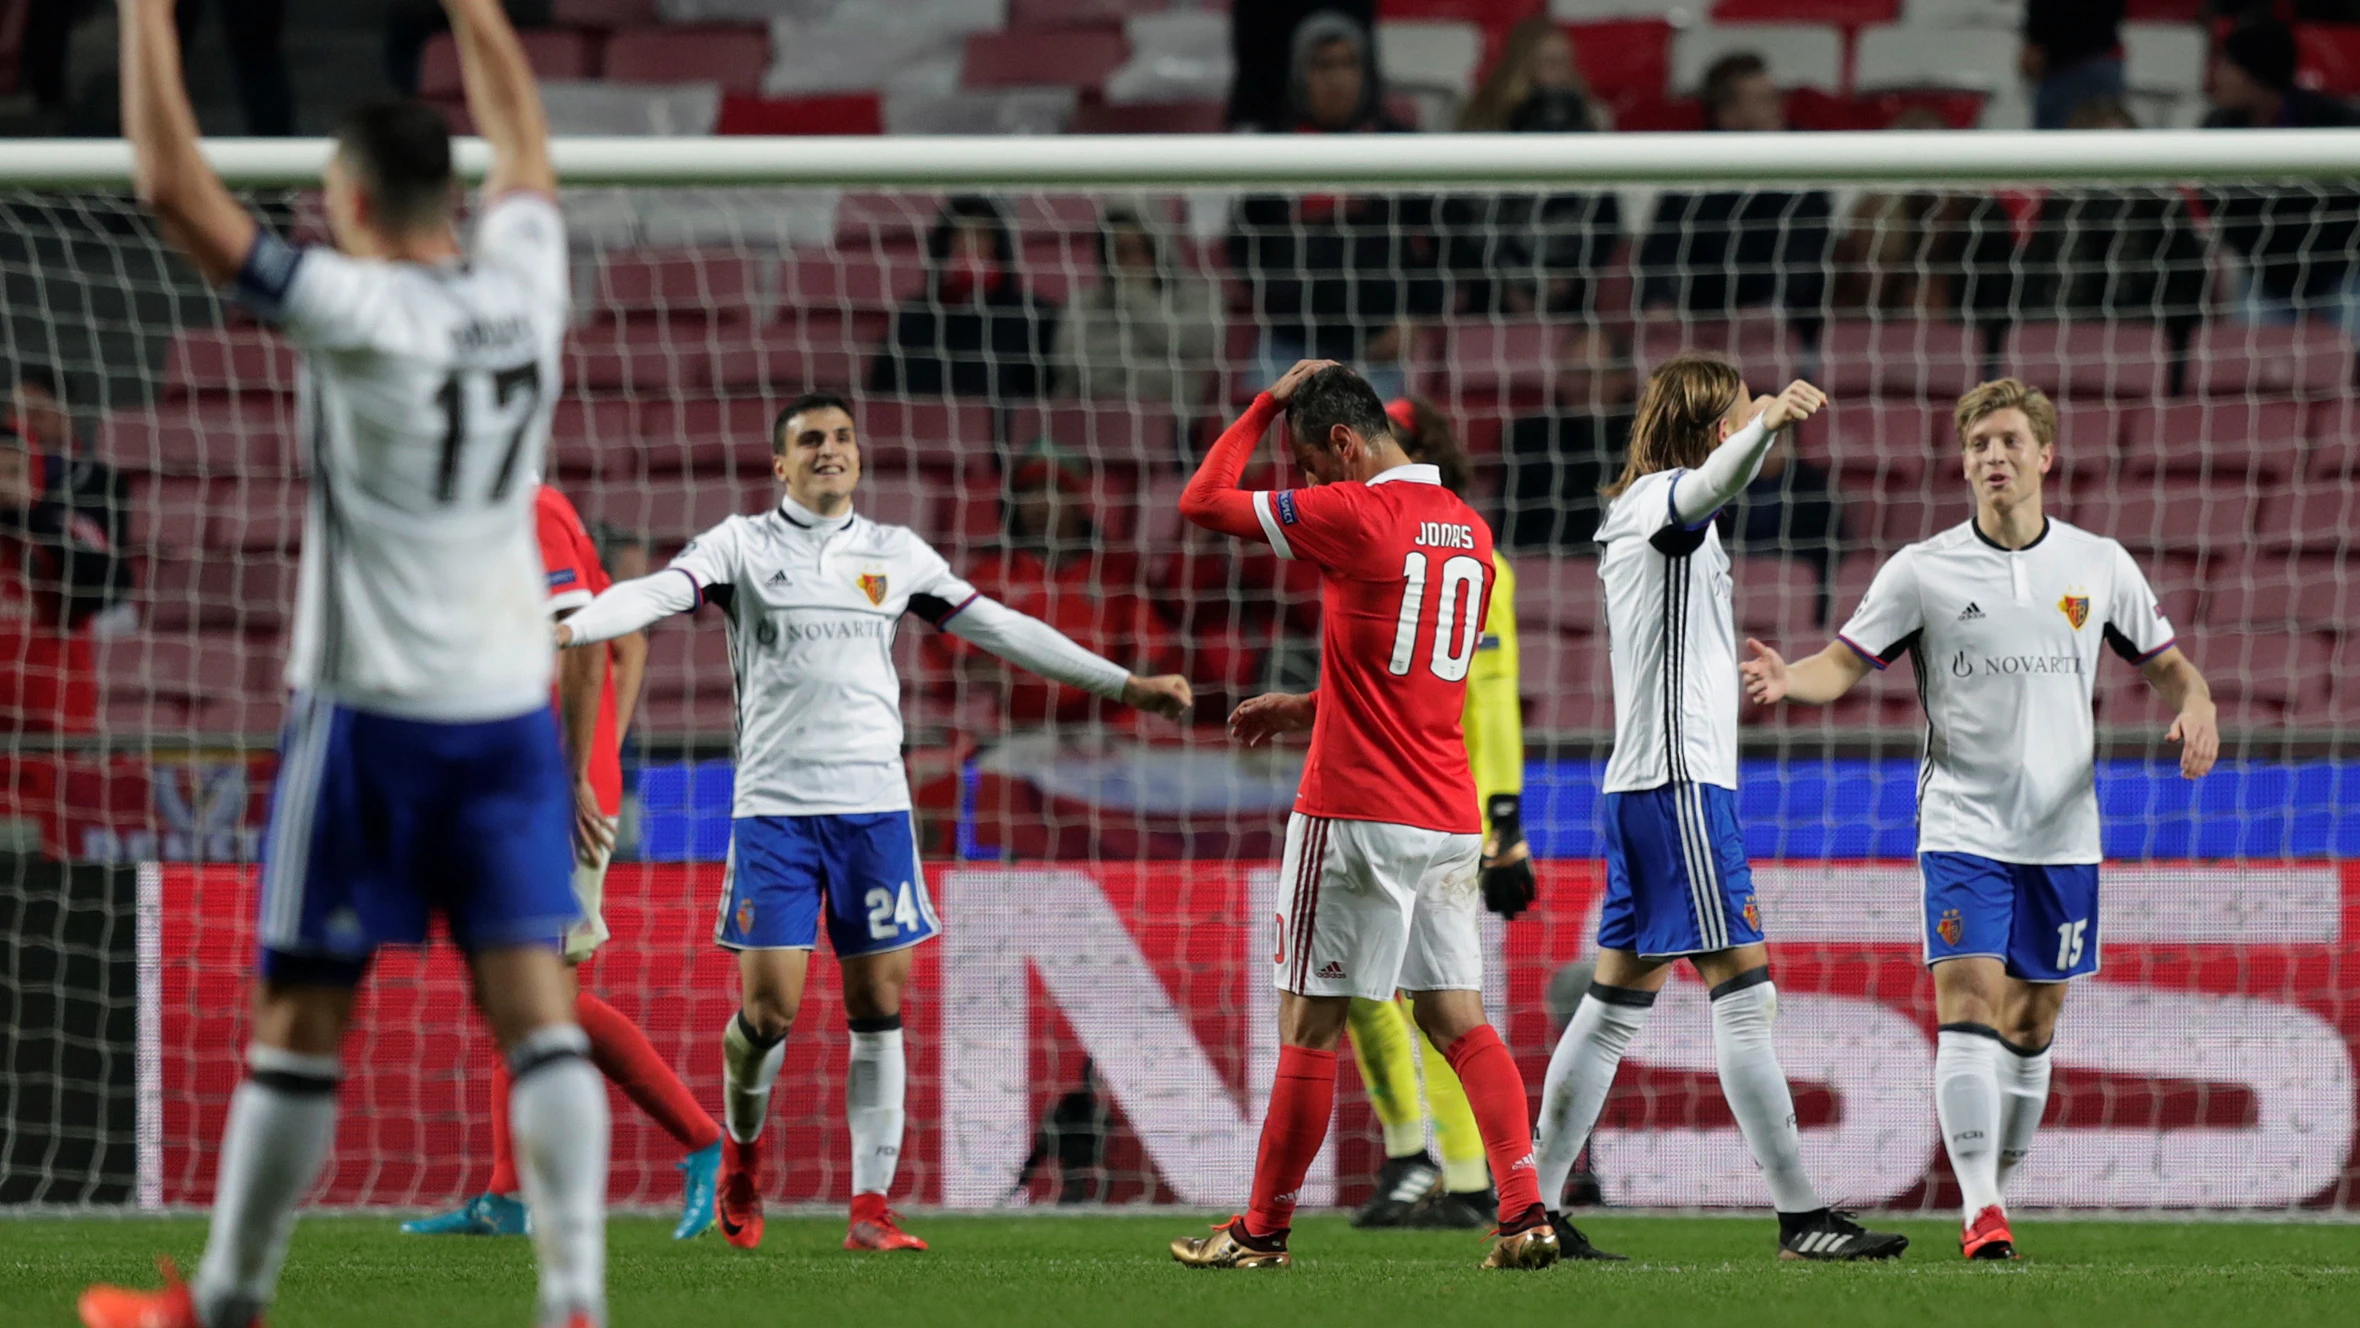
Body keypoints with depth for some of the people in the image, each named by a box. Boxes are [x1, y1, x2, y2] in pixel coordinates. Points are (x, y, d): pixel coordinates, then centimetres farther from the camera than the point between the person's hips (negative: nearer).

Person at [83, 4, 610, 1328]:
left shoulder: (360, 311, -15)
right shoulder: (524, 286, 1)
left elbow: (175, 186, -15)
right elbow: (522, 135, 22)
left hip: (373, 714, -5)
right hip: (511, 708, 5)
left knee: (300, 1016, 5)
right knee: (535, 1004, -1)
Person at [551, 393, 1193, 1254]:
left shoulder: (895, 554, 13)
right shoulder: (742, 545, 4)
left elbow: (998, 627, 17)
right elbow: (660, 593, -11)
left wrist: (1124, 684, 18)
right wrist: (569, 629, -31)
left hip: (873, 804, 3)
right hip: (774, 805, -3)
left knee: (878, 1007, -1)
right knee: (770, 1007, -7)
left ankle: (870, 1207, 3)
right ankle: (743, 1151, 21)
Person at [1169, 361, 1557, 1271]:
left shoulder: (1352, 513, -12)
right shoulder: (1467, 529, 13)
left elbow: (1203, 501, -5)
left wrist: (1265, 406, 6)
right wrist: (1308, 709, 25)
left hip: (1356, 813, -7)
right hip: (1449, 819, 7)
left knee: (1310, 1023, 1)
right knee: (1456, 1018, 5)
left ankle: (1262, 1230, 8)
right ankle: (1524, 1213, -7)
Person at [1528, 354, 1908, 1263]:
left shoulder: (1641, 512, 18)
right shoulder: (1660, 501, -11)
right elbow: (1710, 484, -35)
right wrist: (1767, 424, -53)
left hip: (1641, 785, 10)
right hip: (1680, 781, -10)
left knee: (1616, 1006, 12)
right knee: (1744, 994, -10)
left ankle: (1535, 1207, 12)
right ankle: (1801, 1217, -11)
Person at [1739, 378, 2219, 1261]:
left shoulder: (2099, 565, 5)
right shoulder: (1924, 570, -1)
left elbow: (2167, 665, 13)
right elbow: (1844, 664, -3)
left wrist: (2196, 711, -9)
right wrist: (1788, 680, -25)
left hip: (2063, 835, 3)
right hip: (1963, 830, -3)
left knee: (2031, 1026, 8)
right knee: (1967, 1007, -16)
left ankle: (1998, 1190, 23)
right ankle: (1981, 1214, -20)